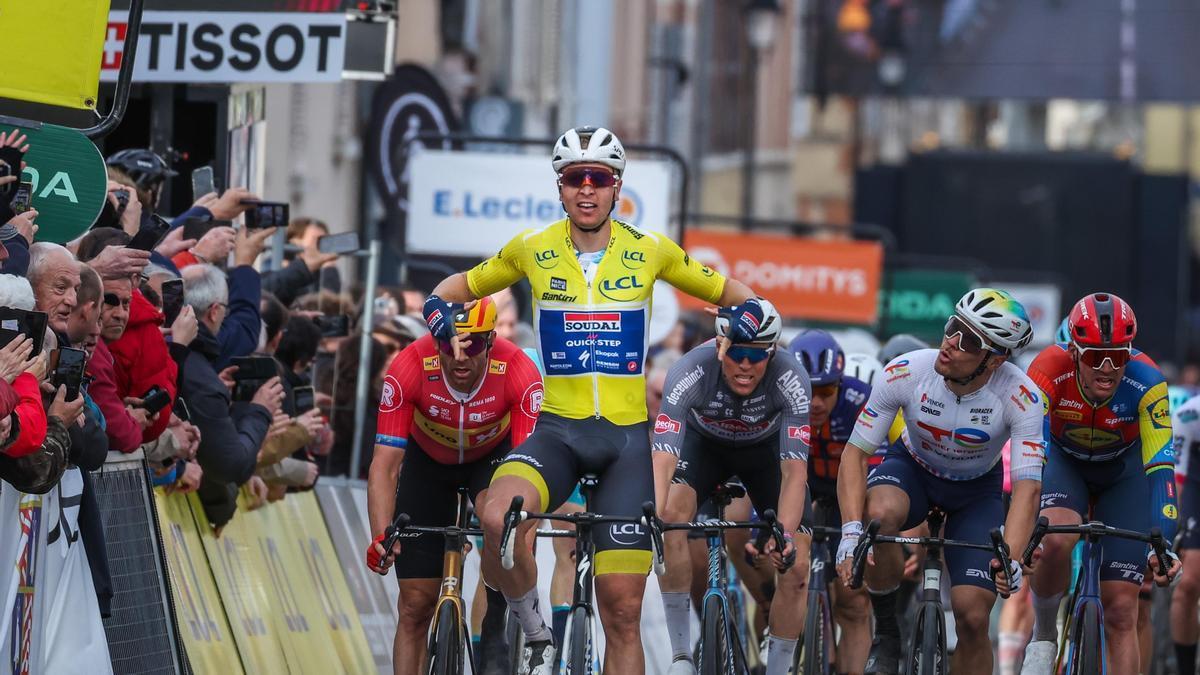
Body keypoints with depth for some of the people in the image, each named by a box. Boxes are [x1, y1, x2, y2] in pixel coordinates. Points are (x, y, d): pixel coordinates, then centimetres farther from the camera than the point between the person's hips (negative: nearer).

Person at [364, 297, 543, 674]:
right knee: (416, 605, -2)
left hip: (494, 455, -1)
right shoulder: (409, 368, -34)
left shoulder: (519, 372, -34)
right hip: (428, 459, 1)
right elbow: (385, 466, -33)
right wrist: (381, 537, -46)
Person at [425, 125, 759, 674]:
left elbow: (729, 293, 13)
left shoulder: (650, 251, 1)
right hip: (558, 430, 0)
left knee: (622, 610, -2)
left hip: (628, 437, 0)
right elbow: (461, 287, 16)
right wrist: (440, 310, -6)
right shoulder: (532, 250, 1)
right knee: (497, 520, -33)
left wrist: (746, 315, -9)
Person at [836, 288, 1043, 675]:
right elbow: (856, 454, -24)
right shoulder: (904, 374, -29)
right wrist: (851, 531, -39)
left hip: (977, 489, 0)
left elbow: (1027, 487, -33)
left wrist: (1010, 558, -50)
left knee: (973, 616, -14)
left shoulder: (1020, 398, -31)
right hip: (912, 467, 0)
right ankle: (886, 635, -13)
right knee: (881, 513, -36)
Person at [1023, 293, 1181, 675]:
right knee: (1057, 540, -33)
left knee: (1121, 611, -7)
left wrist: (1162, 543, -46)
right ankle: (1043, 635, -7)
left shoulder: (1146, 383, -32)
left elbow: (1160, 468, -34)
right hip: (1064, 461, 0)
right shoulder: (1049, 371, -33)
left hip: (1123, 472, 0)